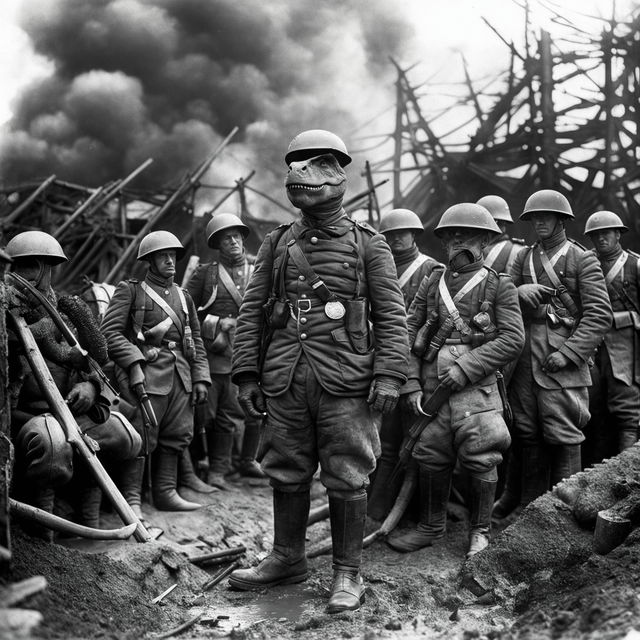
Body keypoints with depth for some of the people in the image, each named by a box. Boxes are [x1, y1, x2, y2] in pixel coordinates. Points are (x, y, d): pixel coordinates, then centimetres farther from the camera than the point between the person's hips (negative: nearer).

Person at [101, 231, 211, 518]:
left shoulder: (183, 297, 21)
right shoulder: (130, 290, 3)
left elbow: (196, 341, 21)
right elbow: (110, 331, -6)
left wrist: (200, 378, 11)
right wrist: (133, 363, -17)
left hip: (181, 375, 6)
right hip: (148, 372, -6)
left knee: (176, 436, 7)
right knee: (141, 437, -8)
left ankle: (166, 493, 16)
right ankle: (131, 499, -3)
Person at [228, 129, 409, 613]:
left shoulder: (369, 245, 4)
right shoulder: (276, 245, 12)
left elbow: (391, 316, 0)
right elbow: (252, 312, 12)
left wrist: (388, 374, -10)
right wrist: (247, 375, 6)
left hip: (346, 383, -3)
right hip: (284, 382, 4)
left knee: (347, 479, 2)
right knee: (286, 474, 12)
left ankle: (348, 573, 15)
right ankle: (288, 559, 28)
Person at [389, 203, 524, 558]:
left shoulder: (499, 286, 2)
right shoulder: (431, 284, 10)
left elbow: (512, 338, -7)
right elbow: (408, 334, 9)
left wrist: (466, 367, -14)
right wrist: (411, 384, -1)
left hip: (476, 388, -3)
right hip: (432, 386, 3)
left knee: (479, 461, -1)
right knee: (430, 457, 6)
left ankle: (480, 531, 19)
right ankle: (431, 527, 25)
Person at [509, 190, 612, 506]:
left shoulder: (583, 260, 1)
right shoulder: (523, 258, 17)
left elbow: (599, 315, -7)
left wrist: (568, 353, -16)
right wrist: (519, 292, -11)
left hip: (562, 362, -5)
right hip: (524, 360, 5)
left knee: (564, 438, -4)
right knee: (528, 437, 8)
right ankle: (530, 508, 19)